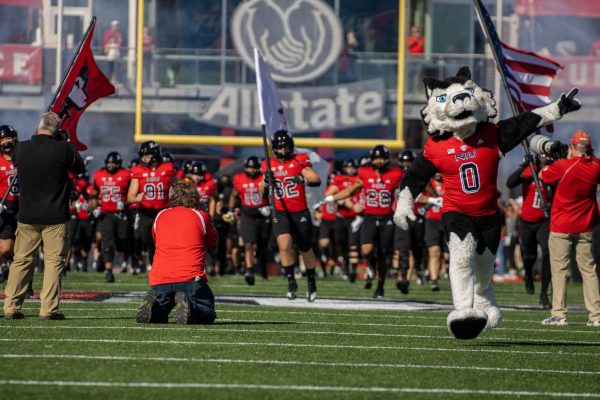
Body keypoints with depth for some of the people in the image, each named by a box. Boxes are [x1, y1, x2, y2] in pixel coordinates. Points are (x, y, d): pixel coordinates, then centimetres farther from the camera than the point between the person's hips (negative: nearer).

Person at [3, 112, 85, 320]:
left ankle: (11, 307, 9)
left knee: (21, 260, 11)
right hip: (55, 217, -3)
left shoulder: (21, 148, -4)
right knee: (54, 261, 2)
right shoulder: (62, 149, -12)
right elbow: (79, 167, 5)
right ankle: (49, 308, -4)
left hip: (27, 217, 3)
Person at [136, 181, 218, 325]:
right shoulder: (200, 216, 7)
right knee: (207, 315, 8)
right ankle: (188, 304, -23)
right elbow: (213, 242, 21)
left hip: (159, 280, 3)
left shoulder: (160, 216, 16)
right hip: (190, 279, -3)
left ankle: (152, 304, -12)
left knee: (158, 317, 22)